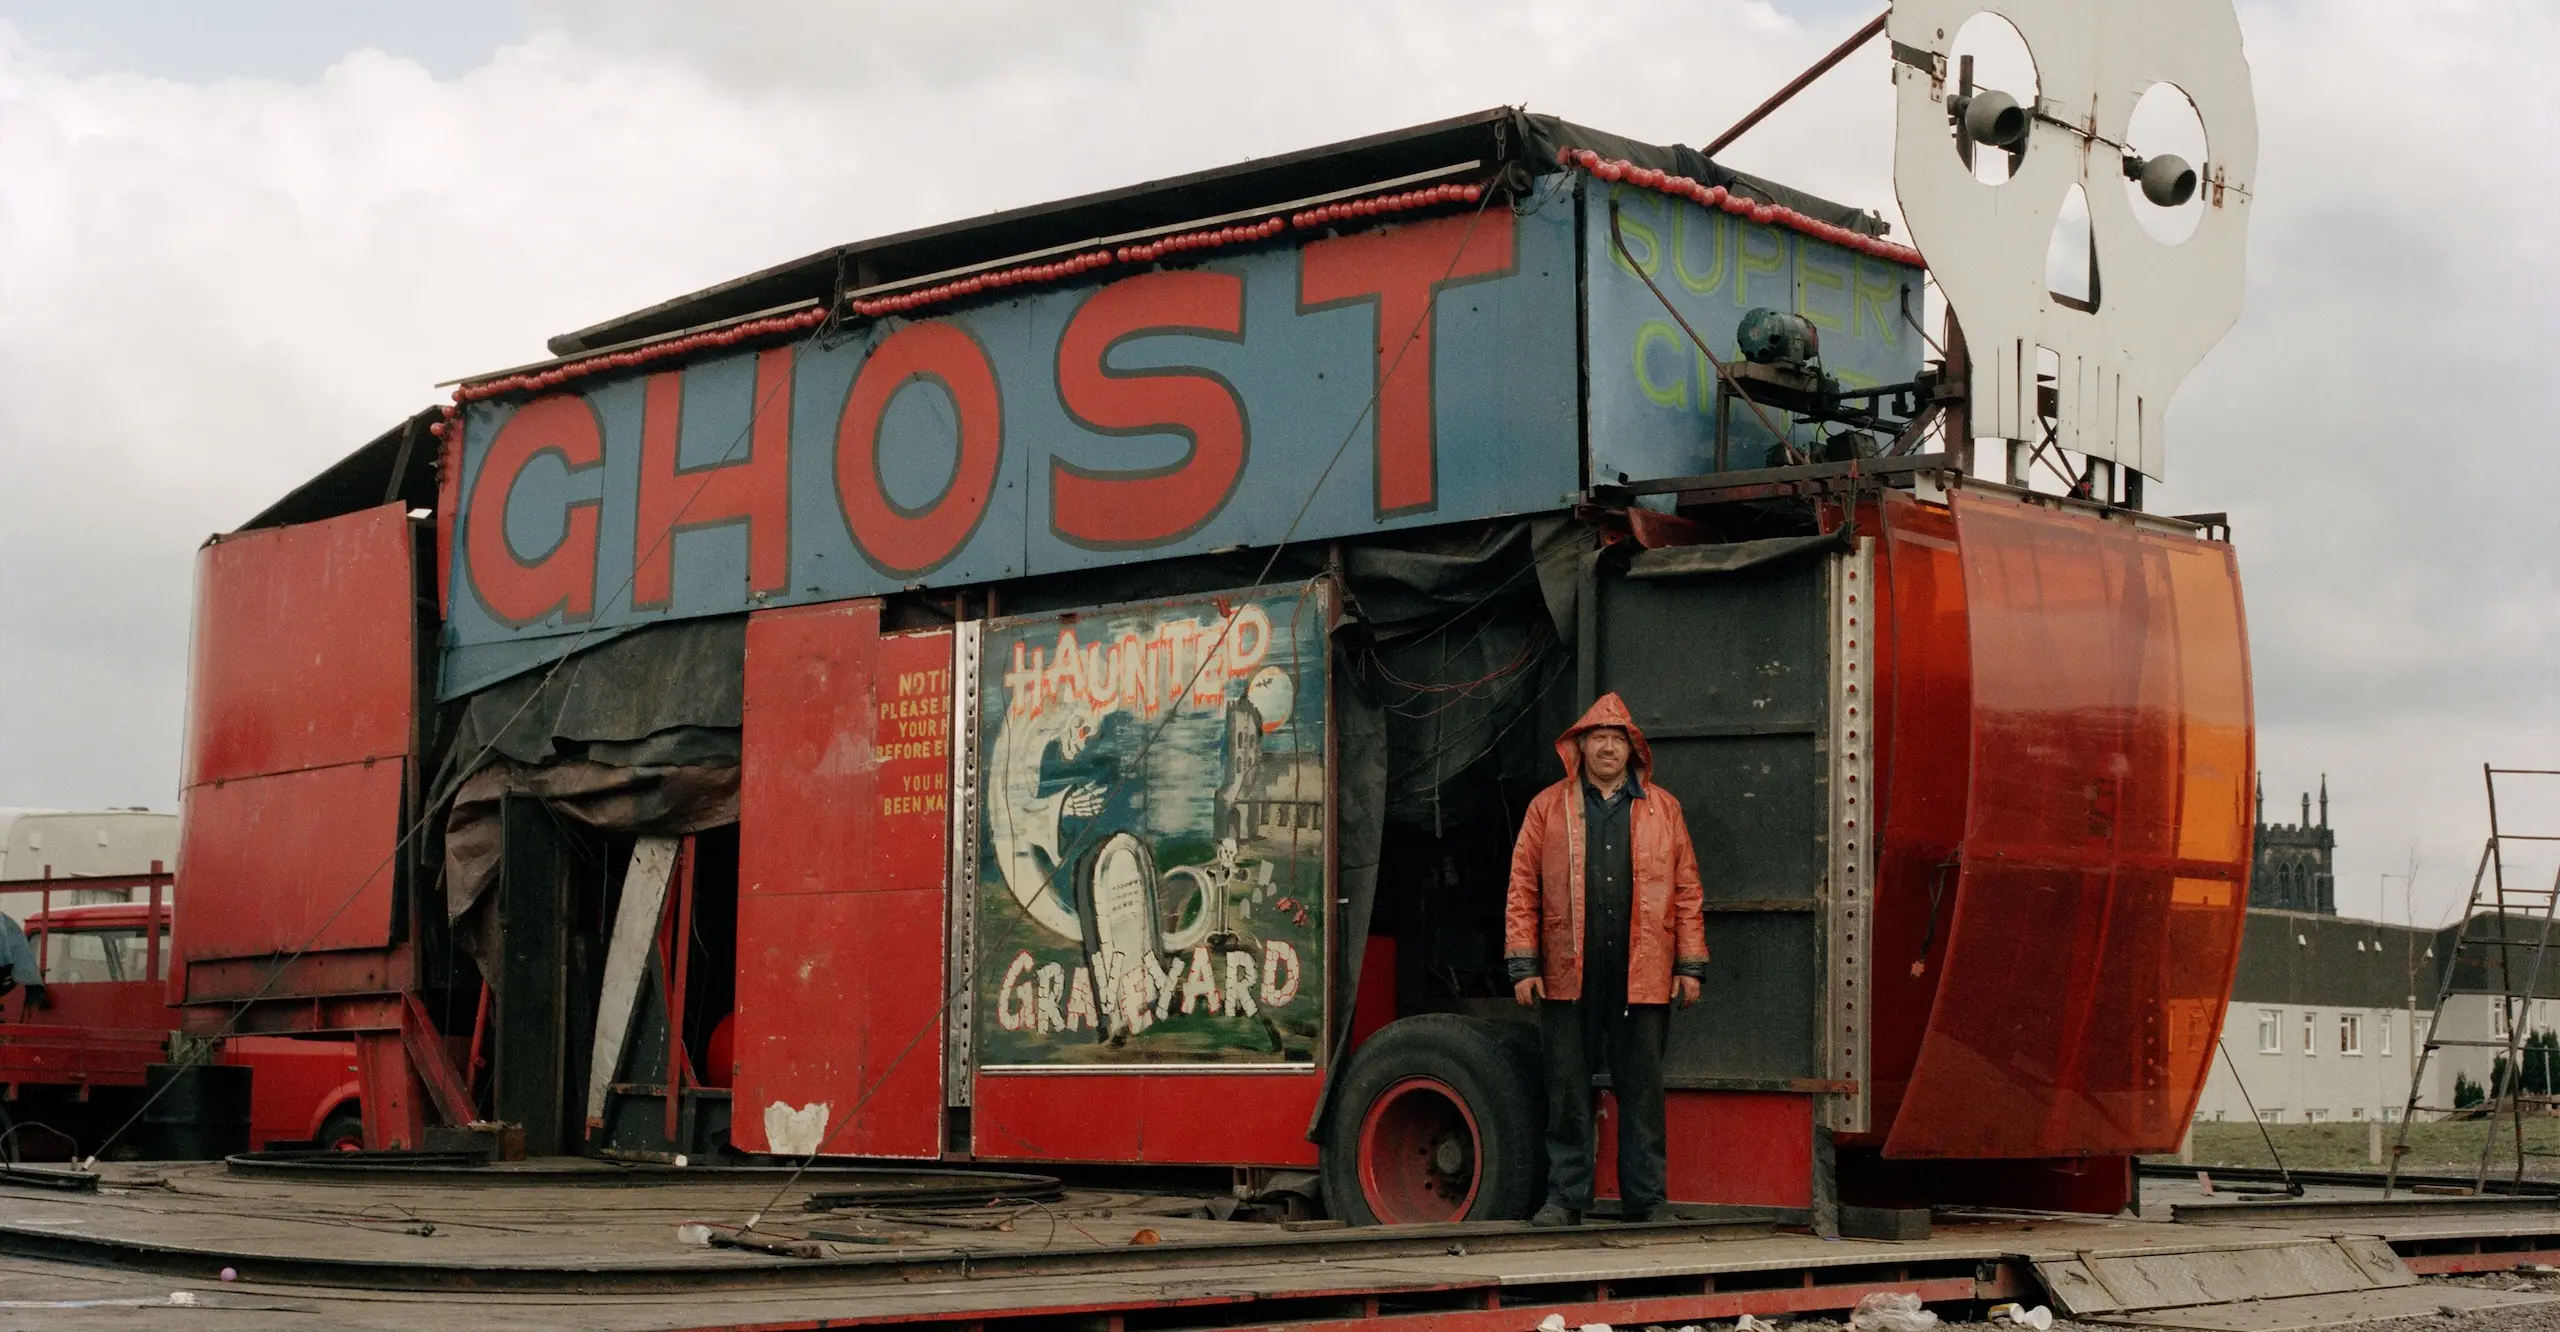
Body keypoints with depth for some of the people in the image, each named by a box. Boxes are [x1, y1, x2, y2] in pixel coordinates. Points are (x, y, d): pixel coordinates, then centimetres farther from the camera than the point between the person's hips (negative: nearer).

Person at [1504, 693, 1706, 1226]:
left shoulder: (1662, 809, 11)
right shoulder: (1548, 808, 8)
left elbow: (1687, 891, 9)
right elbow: (1523, 890, 4)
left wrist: (1691, 965, 3)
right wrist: (1523, 964, -3)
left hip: (1643, 978, 1)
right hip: (1568, 977, 0)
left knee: (1642, 1092, 4)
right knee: (1567, 1092, 3)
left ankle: (1645, 1199, 11)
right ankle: (1565, 1198, 11)